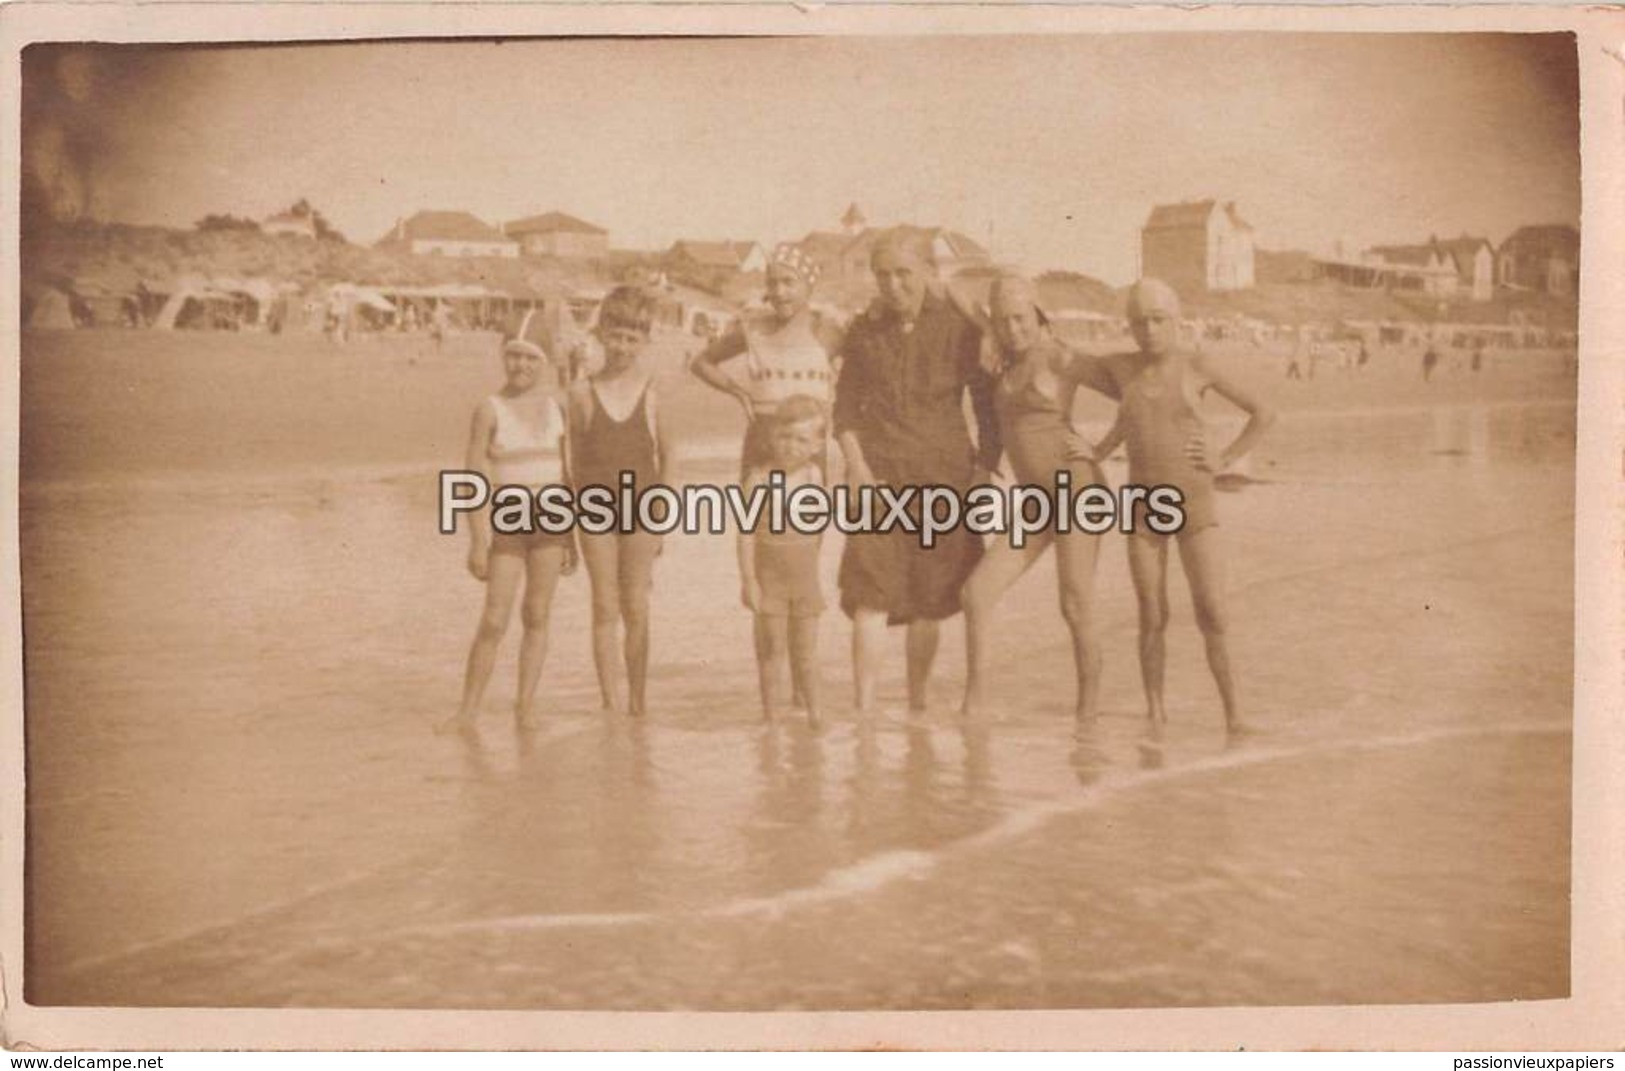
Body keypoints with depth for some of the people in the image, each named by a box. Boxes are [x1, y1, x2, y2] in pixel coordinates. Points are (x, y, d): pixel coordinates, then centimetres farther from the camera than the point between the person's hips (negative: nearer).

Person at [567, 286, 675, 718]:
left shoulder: (651, 393, -1)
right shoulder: (583, 392, 1)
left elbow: (666, 455, 6)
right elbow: (575, 458, 7)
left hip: (641, 512, 0)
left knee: (636, 609, 6)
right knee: (605, 608, 2)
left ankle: (637, 702, 17)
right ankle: (612, 701, 7)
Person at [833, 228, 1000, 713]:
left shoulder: (959, 328, 1)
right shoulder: (863, 330, 5)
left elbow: (987, 405, 5)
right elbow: (845, 409, 7)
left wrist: (985, 471, -3)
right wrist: (857, 467, -6)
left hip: (945, 473, 0)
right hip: (879, 473, 0)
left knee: (929, 599, 6)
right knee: (871, 594, -12)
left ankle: (918, 703, 21)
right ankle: (865, 705, -11)